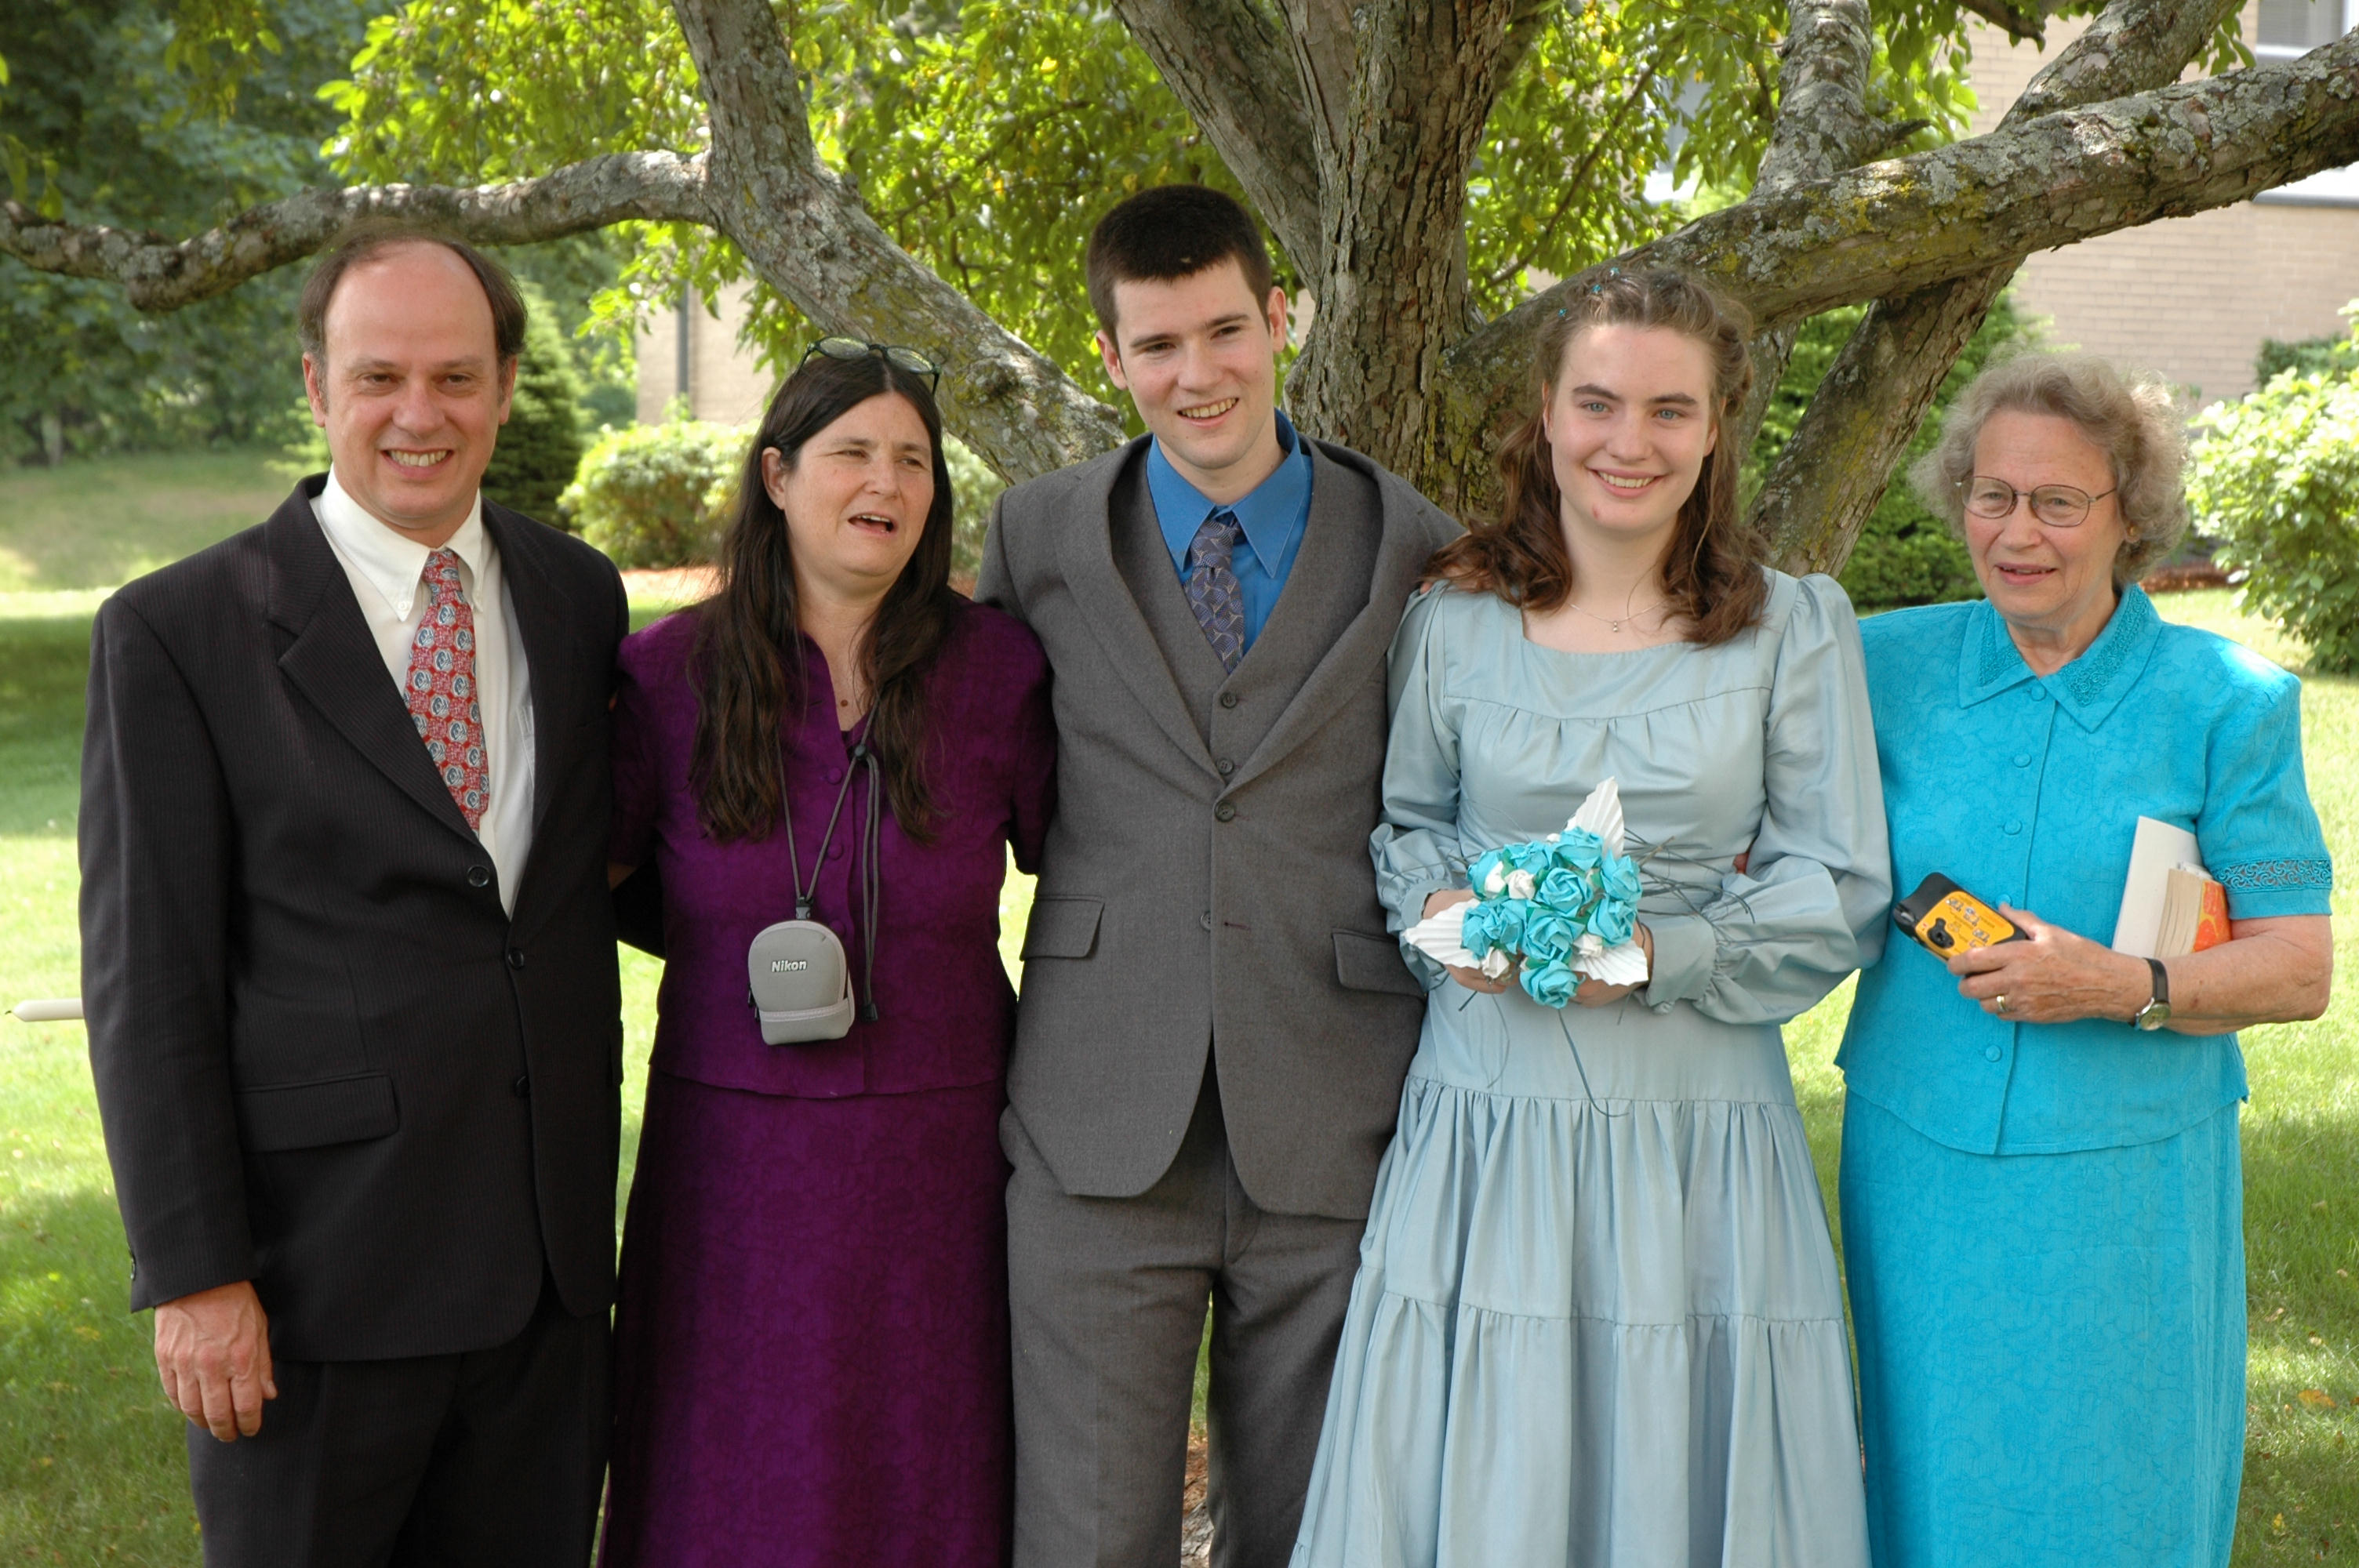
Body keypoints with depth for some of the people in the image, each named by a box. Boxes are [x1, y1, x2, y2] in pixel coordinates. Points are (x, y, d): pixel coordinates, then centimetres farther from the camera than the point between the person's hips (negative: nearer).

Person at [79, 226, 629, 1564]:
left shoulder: (580, 595, 8)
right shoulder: (175, 634, -6)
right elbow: (147, 977, -7)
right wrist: (195, 1275, -11)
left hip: (551, 1263, 4)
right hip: (319, 1275, -4)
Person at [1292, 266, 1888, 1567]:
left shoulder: (1794, 629, 2)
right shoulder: (1452, 620, 5)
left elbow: (1839, 892, 1)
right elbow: (1400, 824, 15)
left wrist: (1654, 954, -14)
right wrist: (1441, 911, -7)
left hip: (1696, 1138, -1)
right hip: (1484, 1120, 1)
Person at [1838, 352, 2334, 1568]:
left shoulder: (2225, 702, -5)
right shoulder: (1894, 666, 2)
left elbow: (2298, 967, -5)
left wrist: (2124, 987, -20)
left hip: (2121, 1191, -2)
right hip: (1919, 1170, 2)